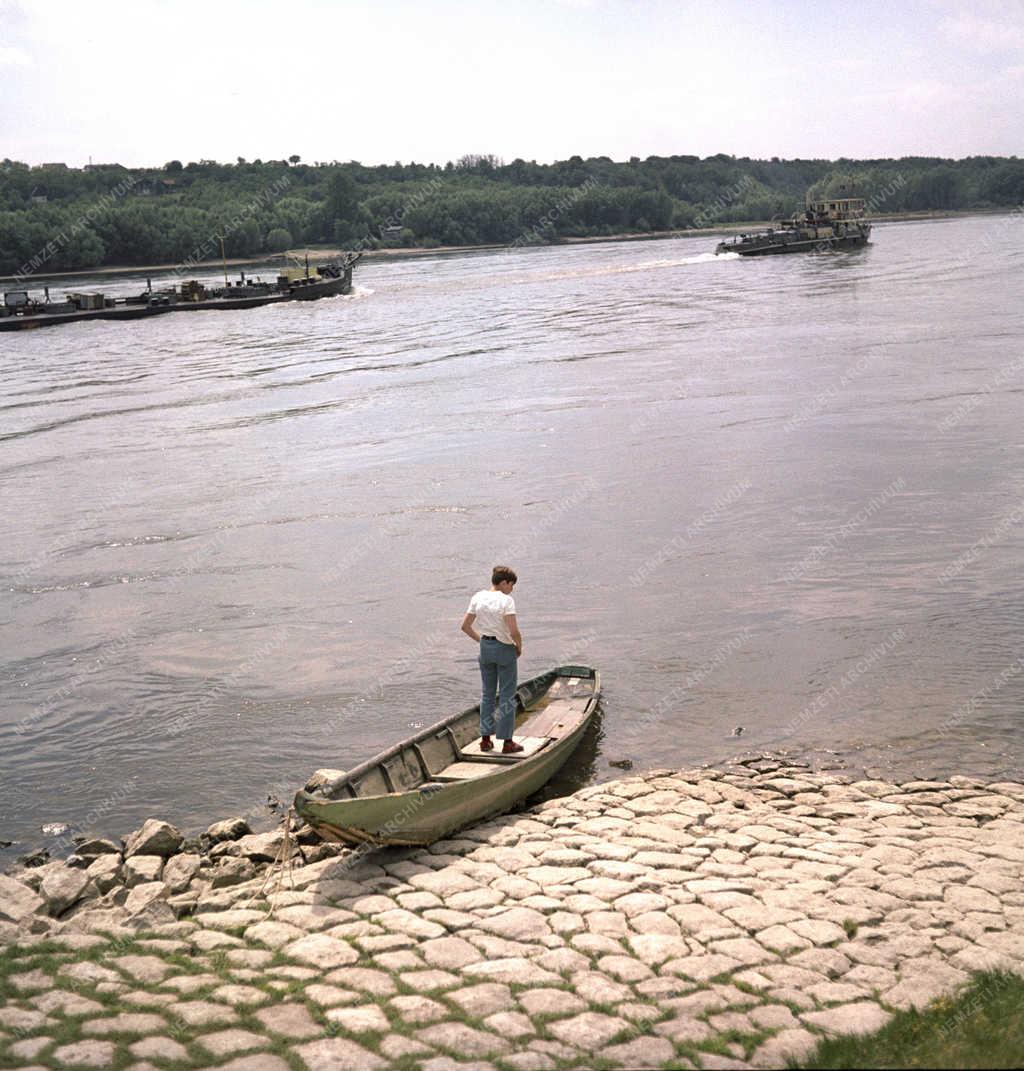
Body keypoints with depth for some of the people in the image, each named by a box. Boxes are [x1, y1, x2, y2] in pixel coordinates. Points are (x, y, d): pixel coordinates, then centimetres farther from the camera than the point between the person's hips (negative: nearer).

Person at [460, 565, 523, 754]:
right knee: (507, 696, 5)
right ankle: (507, 742, 10)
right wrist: (519, 647, -6)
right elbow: (513, 631, -23)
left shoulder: (478, 597, 1)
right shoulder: (506, 600, -17)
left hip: (485, 647, 5)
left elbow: (465, 626, 3)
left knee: (487, 693, 16)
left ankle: (486, 739, 20)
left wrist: (480, 640, 13)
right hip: (504, 648, -5)